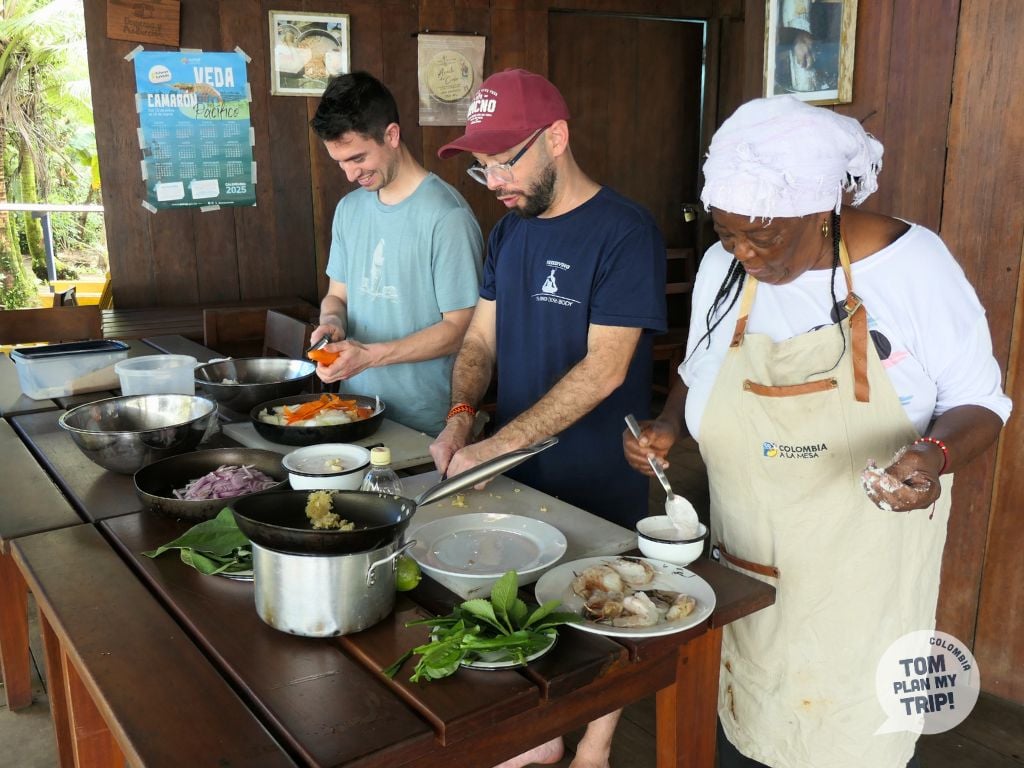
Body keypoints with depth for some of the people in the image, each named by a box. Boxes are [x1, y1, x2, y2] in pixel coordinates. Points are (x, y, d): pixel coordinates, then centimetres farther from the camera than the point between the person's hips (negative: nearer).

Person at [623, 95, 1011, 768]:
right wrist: (669, 427, -7)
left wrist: (937, 456, -27)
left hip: (864, 585, -3)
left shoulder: (914, 264, -14)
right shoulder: (721, 267, -3)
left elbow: (980, 404, -6)